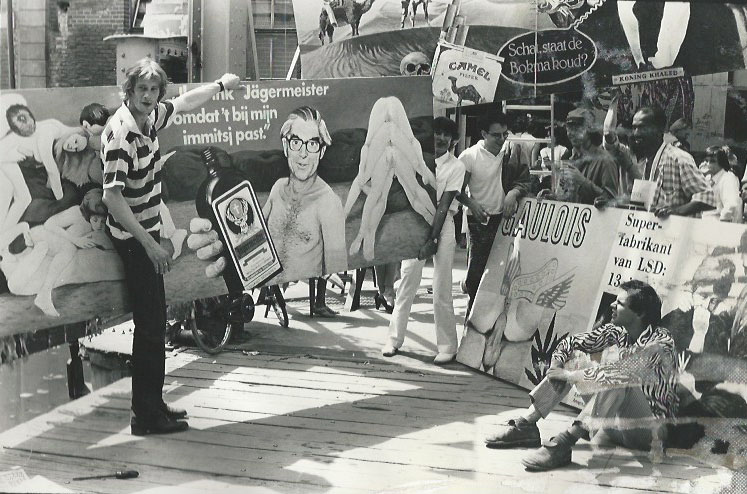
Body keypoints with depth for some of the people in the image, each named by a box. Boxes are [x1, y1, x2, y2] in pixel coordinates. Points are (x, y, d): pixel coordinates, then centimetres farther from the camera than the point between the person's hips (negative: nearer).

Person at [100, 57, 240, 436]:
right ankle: (147, 416, 4)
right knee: (151, 326, -5)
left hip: (147, 233, 9)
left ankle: (150, 405, 26)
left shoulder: (150, 117, 2)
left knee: (153, 322, 15)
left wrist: (222, 84, 35)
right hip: (133, 238, -9)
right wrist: (150, 245, -26)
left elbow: (185, 102, 24)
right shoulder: (120, 133, -23)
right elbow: (112, 197, -27)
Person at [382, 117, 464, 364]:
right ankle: (395, 338, 13)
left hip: (441, 224, -2)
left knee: (441, 290, -2)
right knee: (406, 283, 3)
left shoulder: (456, 166, -1)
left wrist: (432, 239, -13)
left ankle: (447, 346, 4)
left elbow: (444, 205, -8)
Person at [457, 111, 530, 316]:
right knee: (476, 271, -4)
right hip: (480, 221, -3)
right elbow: (458, 190, -2)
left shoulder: (512, 151, 3)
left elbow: (524, 180, 6)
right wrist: (471, 203, -20)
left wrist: (513, 193, -14)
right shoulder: (469, 156, -7)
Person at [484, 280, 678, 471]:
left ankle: (564, 442, -39)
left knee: (620, 380, -37)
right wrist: (557, 365, -17)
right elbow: (572, 342, 3)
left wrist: (568, 375, -28)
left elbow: (619, 372, -37)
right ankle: (526, 425, -12)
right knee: (564, 363, -2)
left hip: (652, 425, -7)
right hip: (619, 416, 7)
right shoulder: (619, 331, -2)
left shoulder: (661, 343, -23)